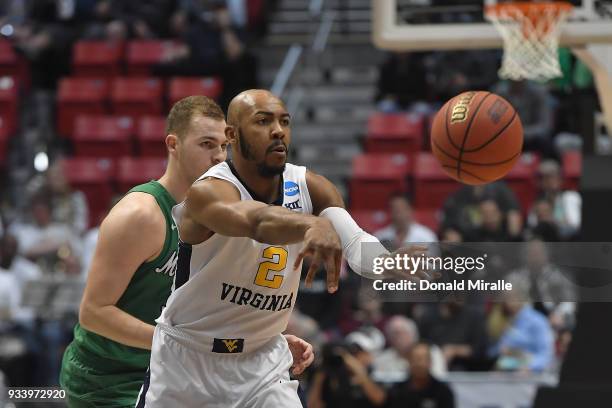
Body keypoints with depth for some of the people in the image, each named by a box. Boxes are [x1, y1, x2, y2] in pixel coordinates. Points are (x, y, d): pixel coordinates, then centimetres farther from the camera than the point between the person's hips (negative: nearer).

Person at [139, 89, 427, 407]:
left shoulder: (308, 187, -8)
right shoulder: (208, 191, -23)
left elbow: (356, 243, -24)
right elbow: (257, 221, -46)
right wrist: (312, 224, -67)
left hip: (261, 359, 3)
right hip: (187, 357, -3)